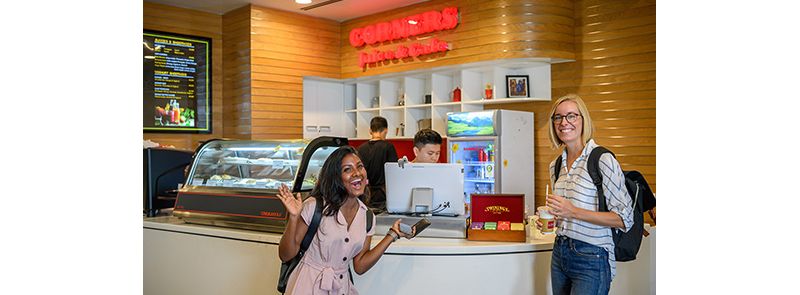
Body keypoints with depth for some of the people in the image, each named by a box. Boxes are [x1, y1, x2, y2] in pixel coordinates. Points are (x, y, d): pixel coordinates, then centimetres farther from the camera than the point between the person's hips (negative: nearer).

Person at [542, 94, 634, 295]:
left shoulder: (603, 160, -13)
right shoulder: (556, 165, 9)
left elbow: (624, 219, -15)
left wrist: (574, 212, -22)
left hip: (591, 259, -7)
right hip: (559, 254, 7)